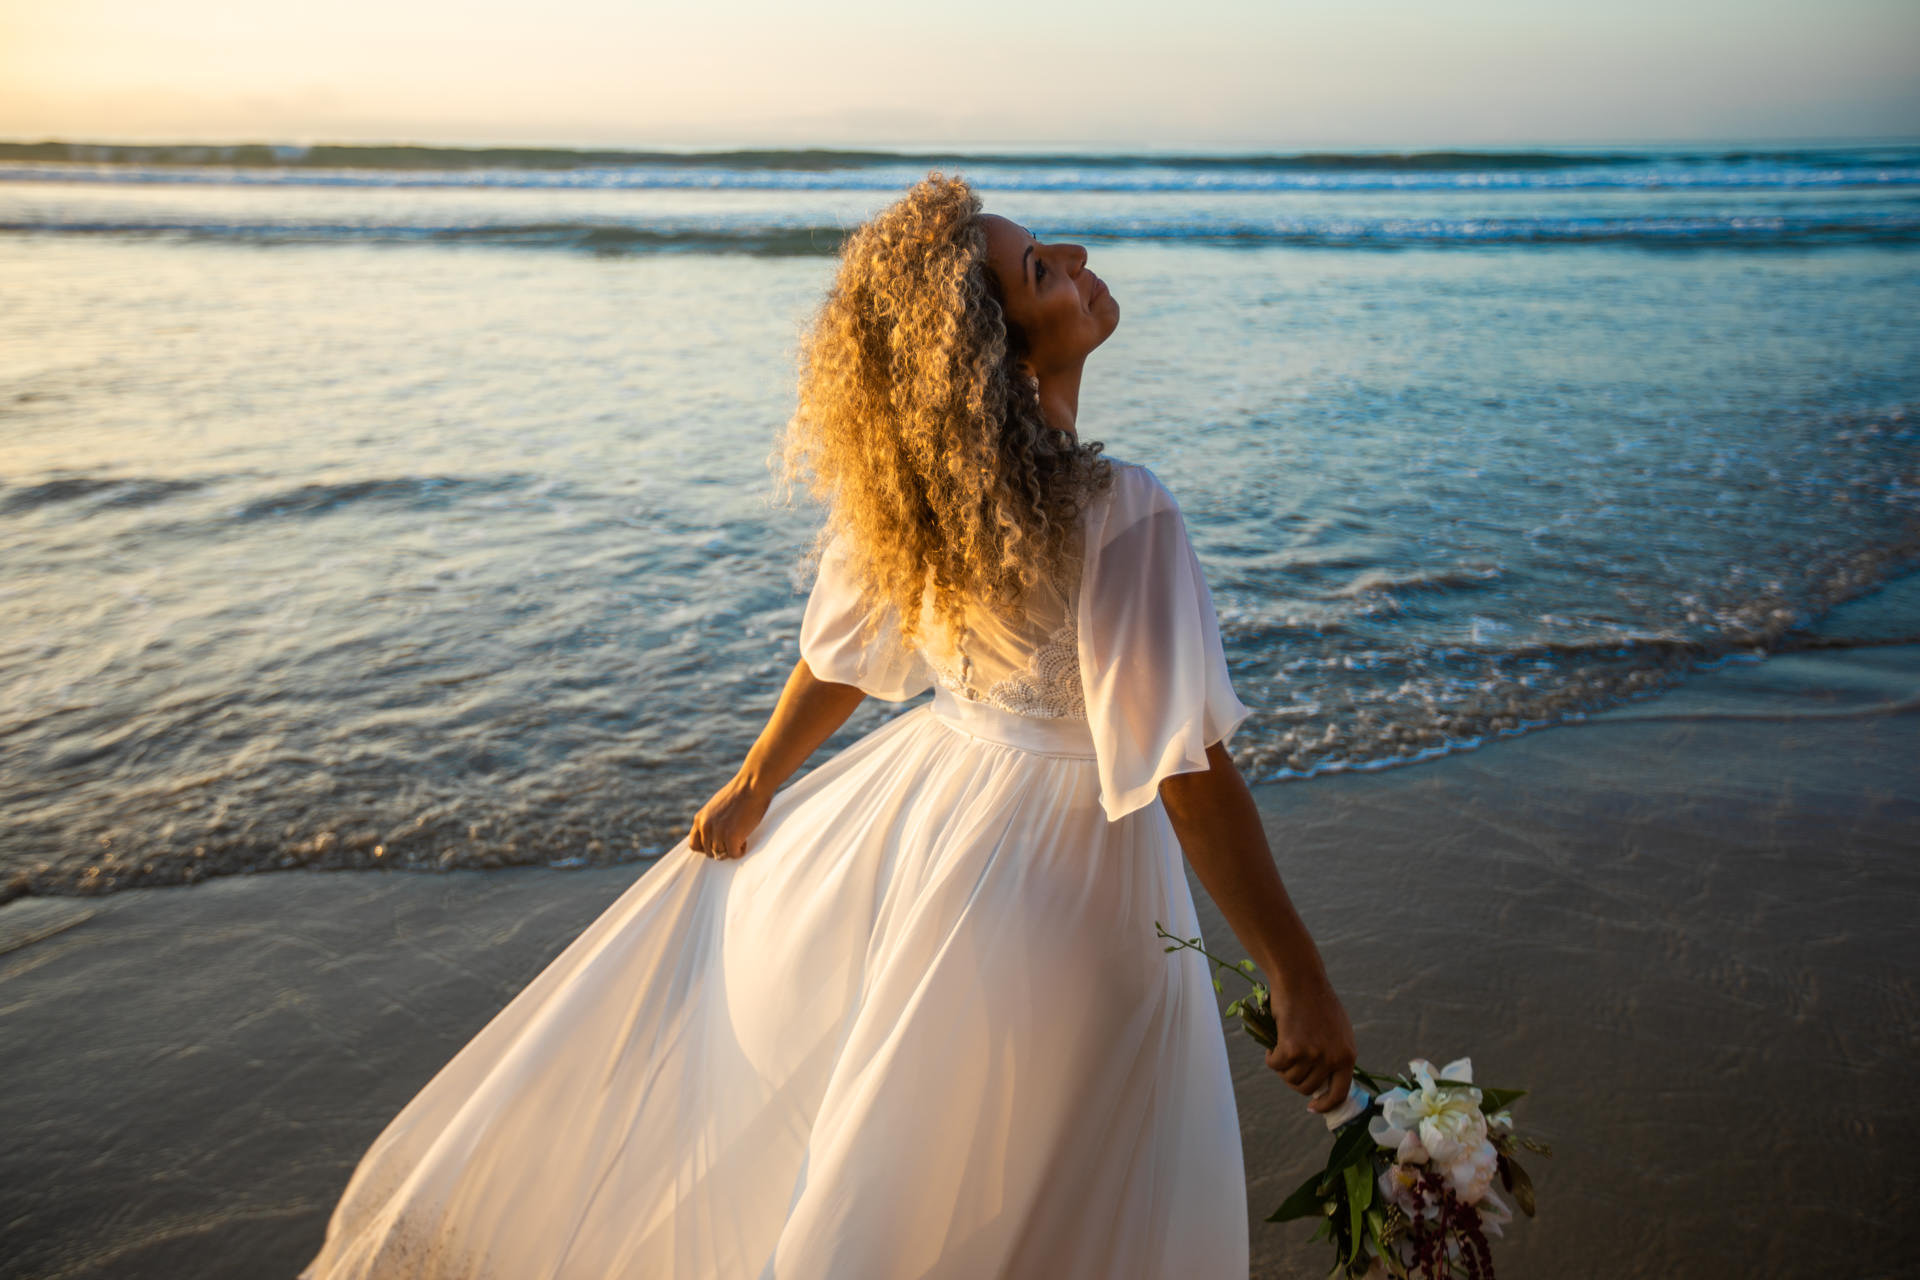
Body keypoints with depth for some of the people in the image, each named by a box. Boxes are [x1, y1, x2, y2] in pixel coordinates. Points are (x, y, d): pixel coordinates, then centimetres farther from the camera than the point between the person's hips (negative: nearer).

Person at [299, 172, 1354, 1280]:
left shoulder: (914, 474, -8)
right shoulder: (1122, 515, -27)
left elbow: (841, 655, 4)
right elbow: (1193, 777, -26)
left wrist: (756, 785, 21)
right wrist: (1303, 981, -17)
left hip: (919, 804, 6)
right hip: (1062, 860, -6)